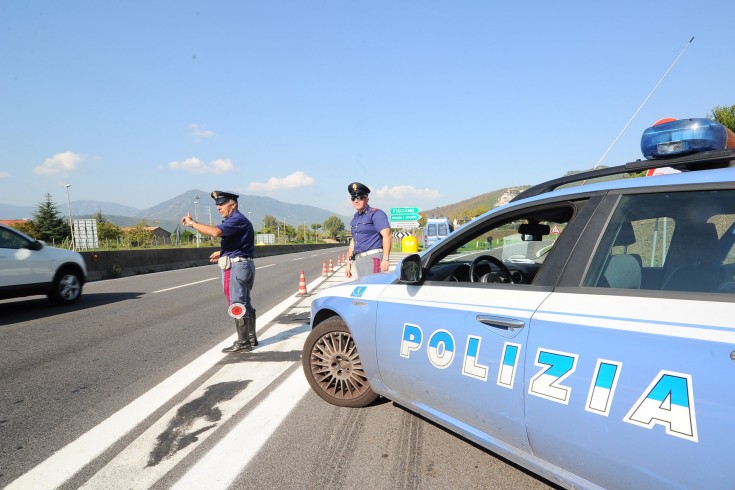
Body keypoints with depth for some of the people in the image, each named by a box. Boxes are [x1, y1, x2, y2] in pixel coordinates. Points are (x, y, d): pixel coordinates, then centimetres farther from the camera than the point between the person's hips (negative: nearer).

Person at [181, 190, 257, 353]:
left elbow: (215, 232, -30)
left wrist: (192, 223, -20)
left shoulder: (237, 219, -15)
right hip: (240, 265, 11)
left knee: (238, 304, -6)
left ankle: (243, 342, 0)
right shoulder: (234, 220, 20)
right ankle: (251, 338, 23)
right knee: (244, 303, 15)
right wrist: (222, 253, 27)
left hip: (237, 266, -11)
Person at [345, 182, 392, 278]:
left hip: (372, 258, -8)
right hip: (358, 259, 8)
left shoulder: (375, 214, -6)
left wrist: (385, 259, -23)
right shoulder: (355, 217, 19)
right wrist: (349, 262, 21)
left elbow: (386, 235, -15)